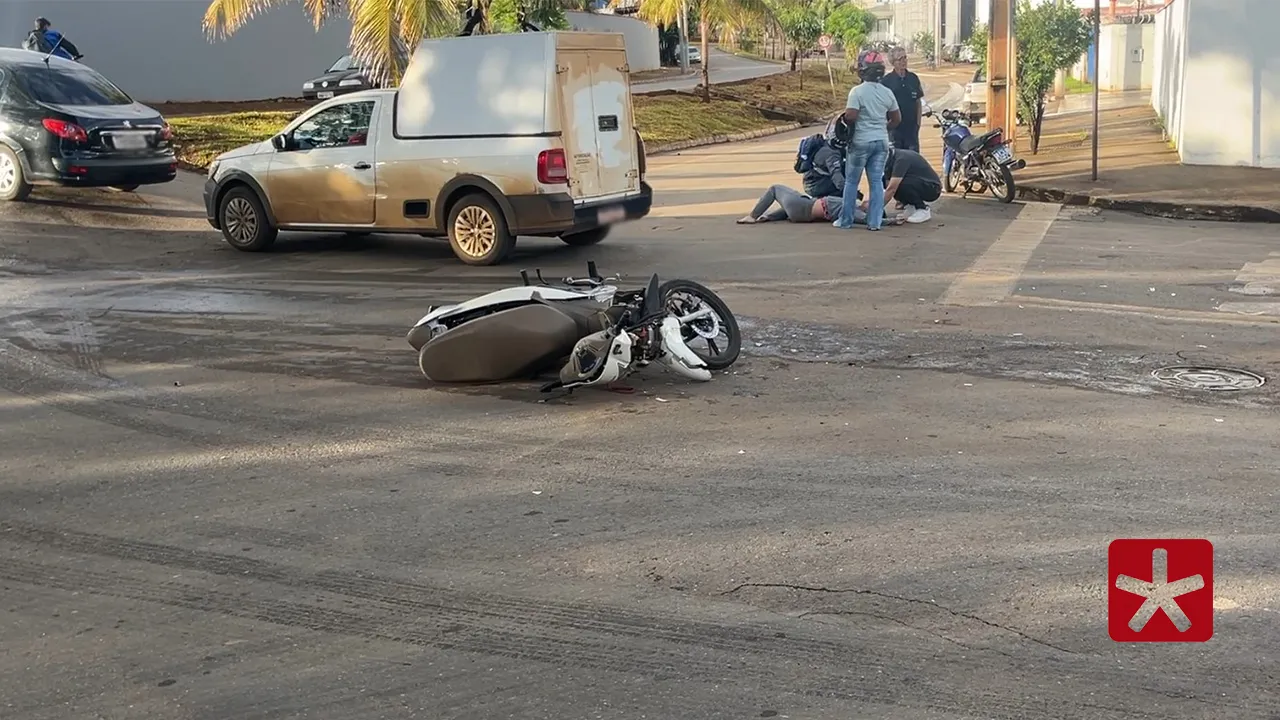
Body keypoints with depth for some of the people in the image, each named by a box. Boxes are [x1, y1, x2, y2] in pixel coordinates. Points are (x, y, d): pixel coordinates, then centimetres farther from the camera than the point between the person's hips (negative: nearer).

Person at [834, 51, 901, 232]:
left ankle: (845, 220, 10)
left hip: (861, 141, -5)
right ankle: (875, 221, 5)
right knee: (876, 182, 7)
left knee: (851, 181, 7)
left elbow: (850, 116, -21)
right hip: (881, 142, 5)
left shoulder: (857, 92, -13)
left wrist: (845, 118, 1)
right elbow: (897, 119, 9)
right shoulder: (887, 93, 4)